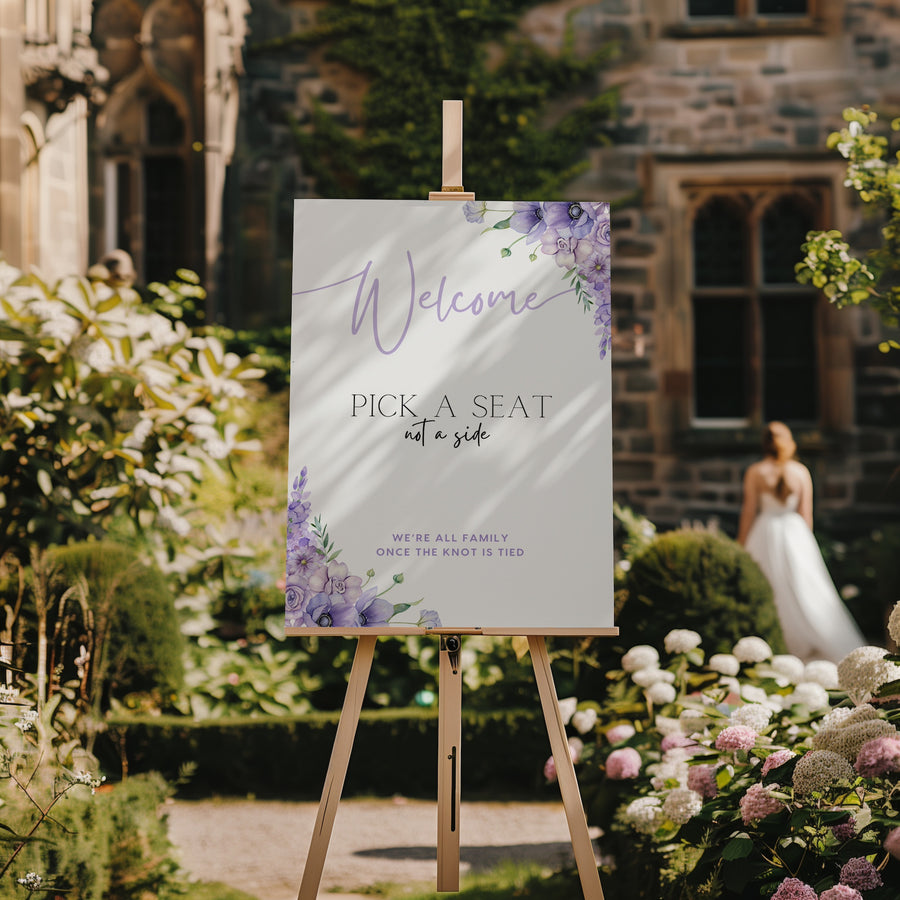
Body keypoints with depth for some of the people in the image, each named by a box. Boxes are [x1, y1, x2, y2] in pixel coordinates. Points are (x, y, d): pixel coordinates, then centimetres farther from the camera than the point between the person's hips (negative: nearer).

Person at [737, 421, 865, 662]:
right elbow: (806, 513, 1)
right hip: (795, 532, 2)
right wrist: (804, 543, 12)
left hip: (765, 533, -2)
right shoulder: (801, 472, -1)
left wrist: (741, 544, 4)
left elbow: (749, 511, -4)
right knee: (806, 592, 6)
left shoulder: (755, 472, -6)